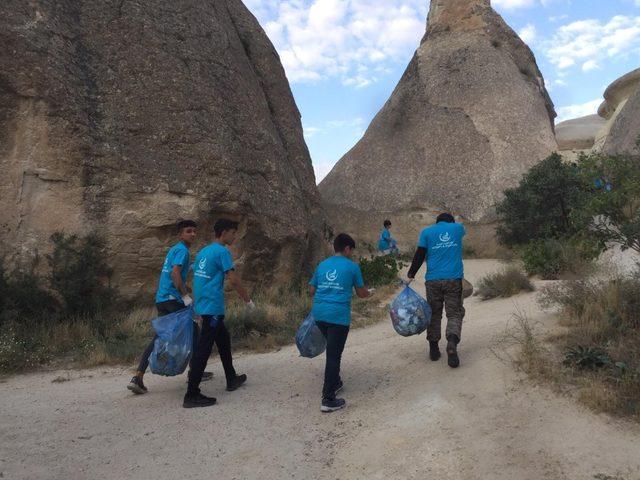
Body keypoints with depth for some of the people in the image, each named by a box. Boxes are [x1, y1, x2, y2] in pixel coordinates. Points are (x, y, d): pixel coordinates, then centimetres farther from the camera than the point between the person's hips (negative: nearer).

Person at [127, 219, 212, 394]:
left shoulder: (173, 249, 21)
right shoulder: (183, 250, -9)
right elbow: (175, 273, -22)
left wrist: (186, 290, 36)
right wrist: (186, 296, -22)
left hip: (161, 299, 9)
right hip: (173, 299, -9)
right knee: (193, 330, 7)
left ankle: (138, 378, 1)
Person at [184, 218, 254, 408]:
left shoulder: (203, 251, 15)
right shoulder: (222, 251, -12)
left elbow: (197, 276, 20)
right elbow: (234, 280, -17)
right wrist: (248, 300, -6)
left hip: (203, 304, 10)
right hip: (213, 307, -10)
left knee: (224, 339, 21)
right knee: (204, 349, -7)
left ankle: (232, 379, 32)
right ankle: (191, 395, -5)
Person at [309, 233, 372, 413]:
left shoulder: (322, 265, 15)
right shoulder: (352, 266, 2)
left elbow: (312, 290, 18)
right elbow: (361, 293, 8)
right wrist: (369, 293, 30)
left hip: (319, 313, 6)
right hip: (338, 315, -5)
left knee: (333, 350, 25)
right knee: (333, 355, -3)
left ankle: (335, 383, 36)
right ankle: (328, 399, -2)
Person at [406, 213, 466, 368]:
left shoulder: (427, 232, 6)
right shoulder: (457, 227, 10)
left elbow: (419, 255, 0)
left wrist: (411, 274, 5)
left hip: (433, 280, 0)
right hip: (454, 279, 0)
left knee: (434, 314, 11)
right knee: (454, 314, 3)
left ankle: (433, 349, 14)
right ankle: (452, 344, -21)